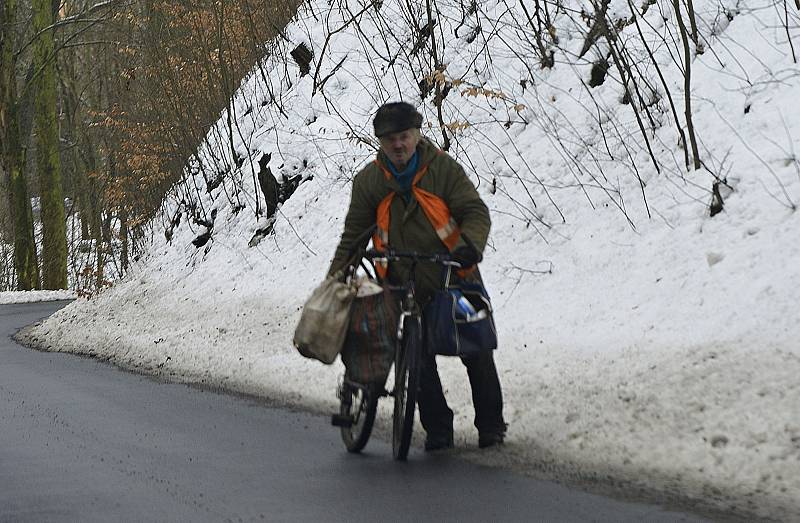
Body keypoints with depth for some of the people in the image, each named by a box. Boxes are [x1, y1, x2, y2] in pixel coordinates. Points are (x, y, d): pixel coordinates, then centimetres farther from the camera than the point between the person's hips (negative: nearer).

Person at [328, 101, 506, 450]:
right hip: (407, 289, 1)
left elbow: (475, 212, -11)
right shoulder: (368, 181, -1)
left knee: (478, 355, 4)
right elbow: (353, 235, 4)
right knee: (418, 361, 0)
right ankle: (437, 430, 13)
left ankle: (491, 425, 19)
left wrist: (469, 245, -31)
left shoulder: (443, 168, -7)